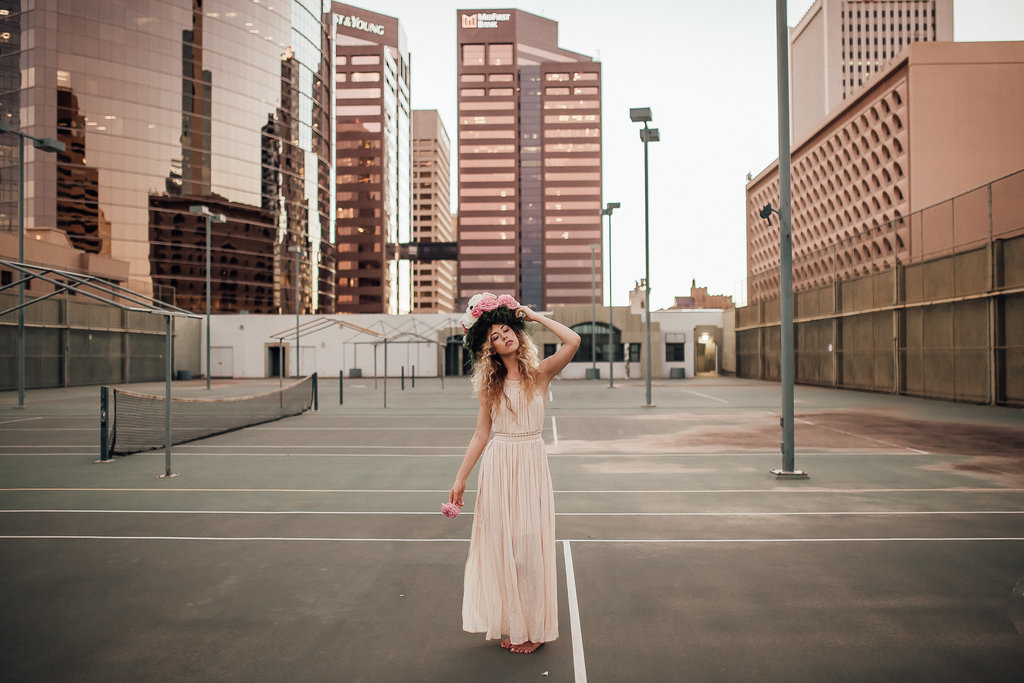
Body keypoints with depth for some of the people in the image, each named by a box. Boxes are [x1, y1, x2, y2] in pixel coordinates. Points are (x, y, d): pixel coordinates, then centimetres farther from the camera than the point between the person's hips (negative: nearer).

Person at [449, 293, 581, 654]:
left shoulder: (540, 373, 0)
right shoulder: (491, 384, 6)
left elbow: (573, 341, -17)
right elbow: (481, 435, 7)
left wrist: (535, 316, -5)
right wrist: (460, 480, 4)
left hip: (531, 465, -2)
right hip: (498, 465, 2)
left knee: (529, 544, 1)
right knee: (501, 543, 6)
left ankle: (534, 627, 18)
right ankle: (511, 623, 23)